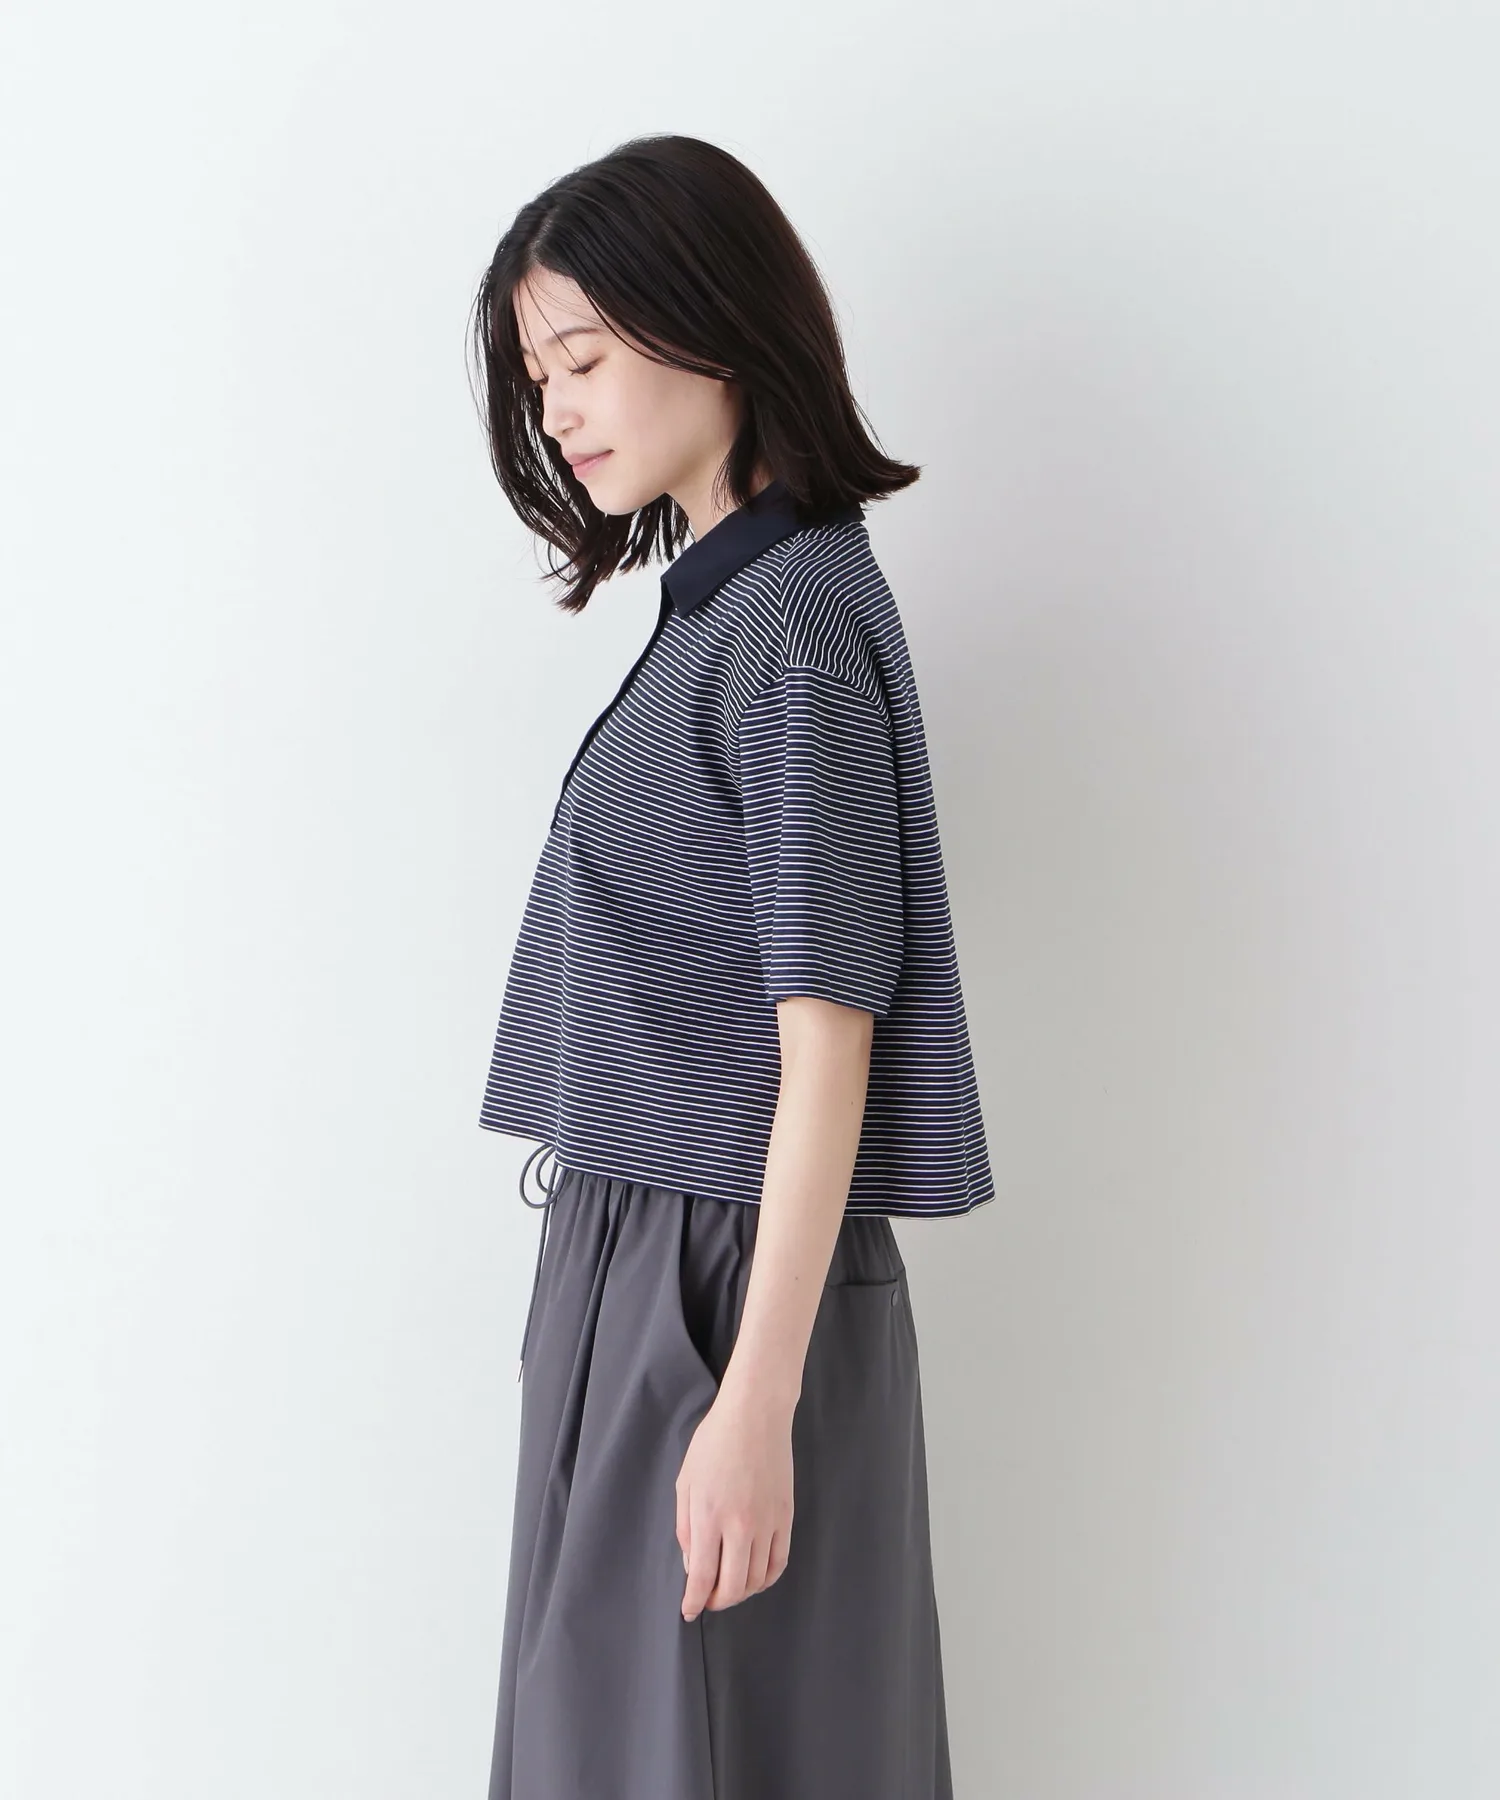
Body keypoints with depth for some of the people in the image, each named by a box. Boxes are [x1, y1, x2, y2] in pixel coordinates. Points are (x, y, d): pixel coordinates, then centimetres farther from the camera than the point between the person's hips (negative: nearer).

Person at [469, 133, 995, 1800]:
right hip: (635, 1252, 9)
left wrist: (755, 1406, -20)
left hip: (732, 1276, -9)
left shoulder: (795, 624, -16)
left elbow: (827, 1043, -19)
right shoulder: (719, 599, 11)